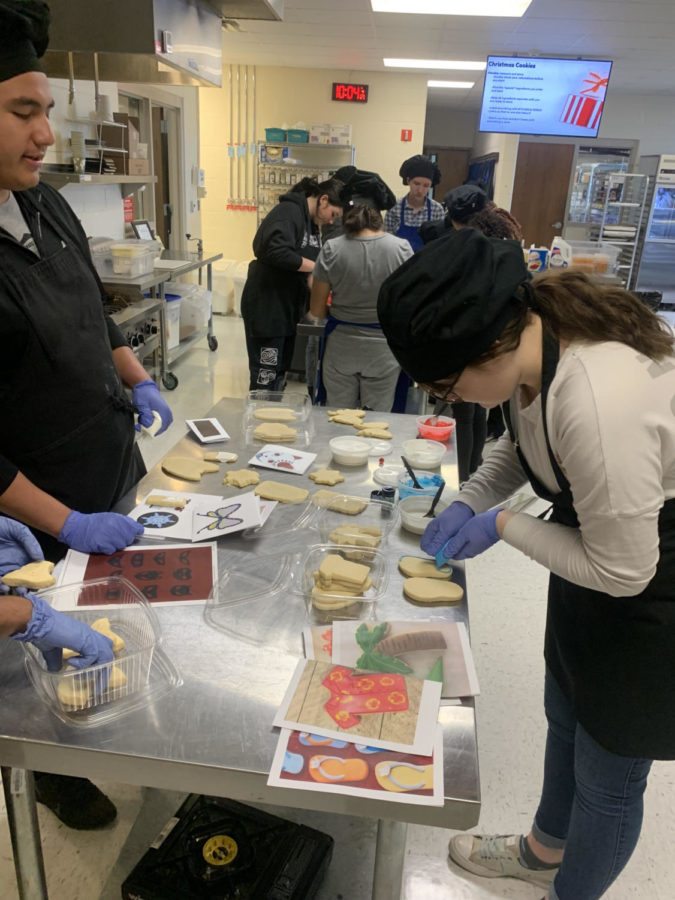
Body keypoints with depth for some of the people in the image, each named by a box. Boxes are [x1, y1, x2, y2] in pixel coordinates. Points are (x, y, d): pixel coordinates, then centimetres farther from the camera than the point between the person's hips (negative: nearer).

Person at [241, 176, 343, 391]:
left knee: (279, 376, 15)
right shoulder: (288, 212, -15)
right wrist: (314, 267, -22)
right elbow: (277, 252, -30)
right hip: (266, 307, -9)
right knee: (265, 378, -5)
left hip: (288, 307, 9)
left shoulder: (312, 222, 15)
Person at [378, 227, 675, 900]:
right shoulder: (537, 327, -12)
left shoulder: (598, 404, -40)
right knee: (566, 720, 28)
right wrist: (470, 501, -6)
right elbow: (522, 441, 8)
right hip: (599, 544, 9)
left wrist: (501, 526, -17)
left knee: (606, 776, 13)